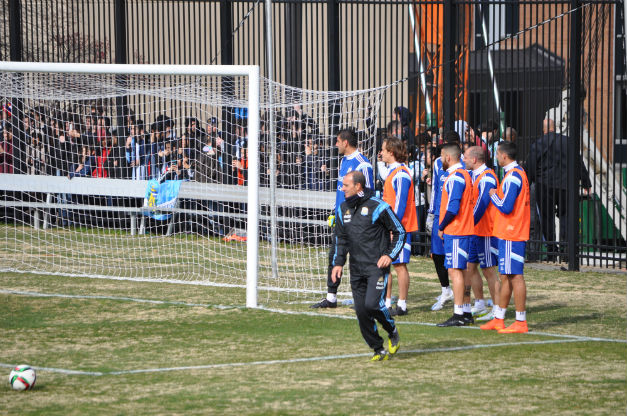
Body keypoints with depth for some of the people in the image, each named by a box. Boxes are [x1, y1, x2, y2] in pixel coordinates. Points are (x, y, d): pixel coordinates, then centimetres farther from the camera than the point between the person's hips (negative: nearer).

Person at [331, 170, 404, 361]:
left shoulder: (378, 207, -8)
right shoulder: (343, 209, 11)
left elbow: (400, 231, -1)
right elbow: (341, 238, 22)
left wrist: (390, 254, -11)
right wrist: (338, 262, 11)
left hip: (377, 266, -6)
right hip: (356, 269, 6)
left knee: (372, 304, -20)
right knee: (361, 311, -1)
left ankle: (393, 332, 8)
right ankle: (378, 350, 11)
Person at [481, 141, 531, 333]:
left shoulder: (512, 177, -17)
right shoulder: (518, 173, 15)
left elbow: (506, 207, -22)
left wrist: (494, 195, -6)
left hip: (511, 235, -10)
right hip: (508, 233, 10)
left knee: (515, 275, -8)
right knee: (506, 276, 13)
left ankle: (521, 322, -6)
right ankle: (498, 319, 19)